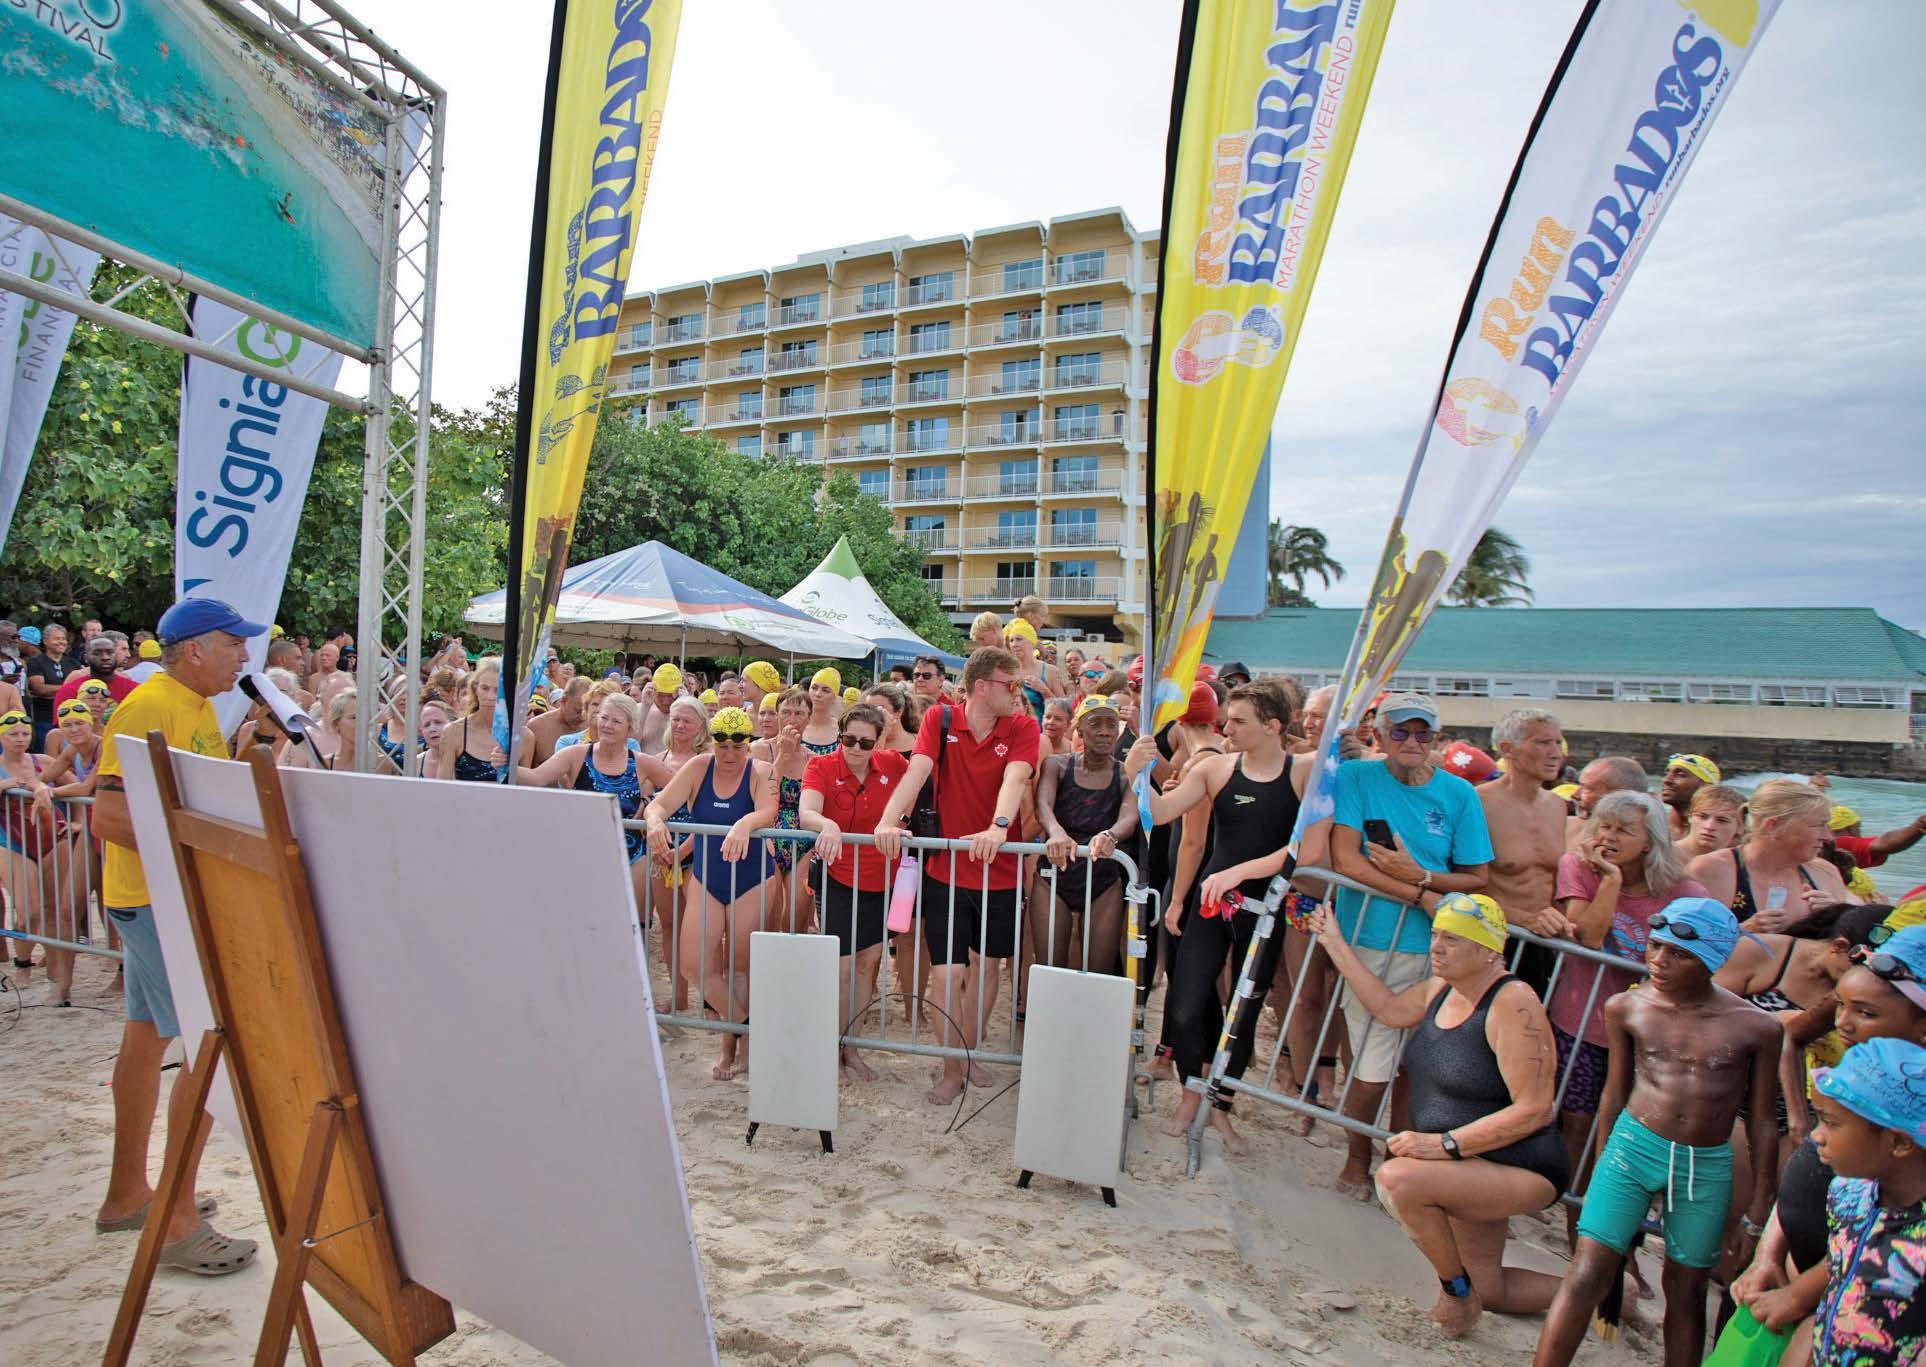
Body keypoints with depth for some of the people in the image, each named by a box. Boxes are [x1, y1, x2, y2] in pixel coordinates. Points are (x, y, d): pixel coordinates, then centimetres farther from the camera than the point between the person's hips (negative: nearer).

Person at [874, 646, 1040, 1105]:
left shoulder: (1023, 728, -6)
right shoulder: (940, 719, -6)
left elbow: (1015, 779, -23)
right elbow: (917, 771, -20)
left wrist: (998, 829, -41)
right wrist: (888, 821, -35)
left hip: (998, 871, 2)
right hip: (945, 870, -1)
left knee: (986, 965, 14)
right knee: (947, 972, -1)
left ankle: (969, 1055, 35)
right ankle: (952, 1069, 19)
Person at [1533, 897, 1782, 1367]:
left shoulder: (1756, 1027, -6)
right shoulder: (1626, 1009, -4)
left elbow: (1762, 1123, 2)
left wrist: (1757, 1215, 5)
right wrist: (1603, 1163, 12)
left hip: (1708, 1168, 0)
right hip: (1634, 1147, 0)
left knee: (1686, 1290, 13)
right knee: (1587, 1272, -5)